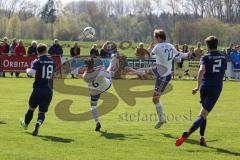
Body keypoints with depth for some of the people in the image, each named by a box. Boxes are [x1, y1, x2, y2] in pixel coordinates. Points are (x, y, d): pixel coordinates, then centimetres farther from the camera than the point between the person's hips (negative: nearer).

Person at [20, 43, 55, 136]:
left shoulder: (37, 62, -8)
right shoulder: (52, 62, 7)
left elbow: (31, 73, -23)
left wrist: (28, 70, -3)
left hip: (38, 89, -2)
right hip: (49, 90, 2)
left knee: (31, 108, 20)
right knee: (42, 112, 4)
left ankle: (26, 123, 40)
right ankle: (38, 123, -26)